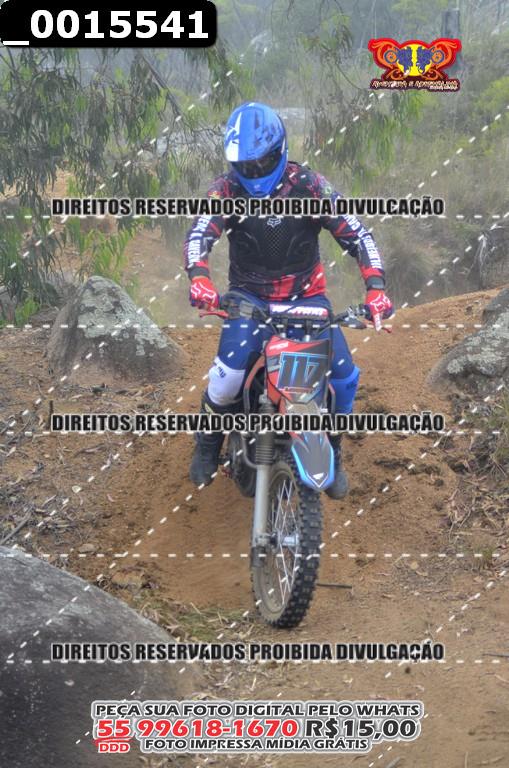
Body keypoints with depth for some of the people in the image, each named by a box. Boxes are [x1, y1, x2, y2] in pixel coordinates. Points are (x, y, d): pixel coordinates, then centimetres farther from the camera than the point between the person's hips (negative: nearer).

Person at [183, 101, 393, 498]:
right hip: (249, 297, -1)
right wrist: (199, 278, -44)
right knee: (229, 372, -25)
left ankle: (332, 454, 16)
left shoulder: (310, 186, -11)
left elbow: (357, 234, -15)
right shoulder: (228, 189, -10)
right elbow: (199, 235, -22)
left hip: (306, 295, 1)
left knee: (344, 375, -12)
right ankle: (208, 444, 5)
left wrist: (375, 288, -29)